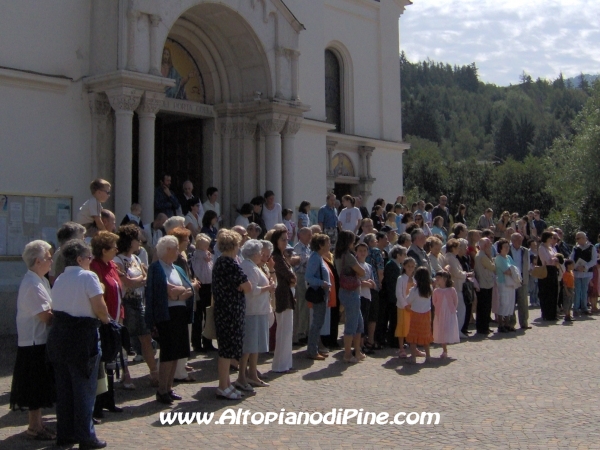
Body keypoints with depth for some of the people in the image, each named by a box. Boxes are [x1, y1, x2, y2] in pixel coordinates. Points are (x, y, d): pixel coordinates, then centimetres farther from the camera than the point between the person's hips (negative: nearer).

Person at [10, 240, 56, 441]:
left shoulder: (40, 281, 11)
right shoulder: (32, 285, -20)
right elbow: (45, 316, -22)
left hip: (39, 340, 10)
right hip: (35, 342, -10)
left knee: (41, 385, 16)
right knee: (37, 385, 0)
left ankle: (37, 422, 26)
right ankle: (35, 427, 10)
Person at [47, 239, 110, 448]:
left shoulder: (59, 279, 10)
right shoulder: (87, 276, -11)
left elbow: (55, 308, 6)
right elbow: (100, 309, -16)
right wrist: (106, 319, 3)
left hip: (58, 336, 7)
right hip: (82, 337, -7)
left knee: (63, 388, 14)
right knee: (84, 389, 2)